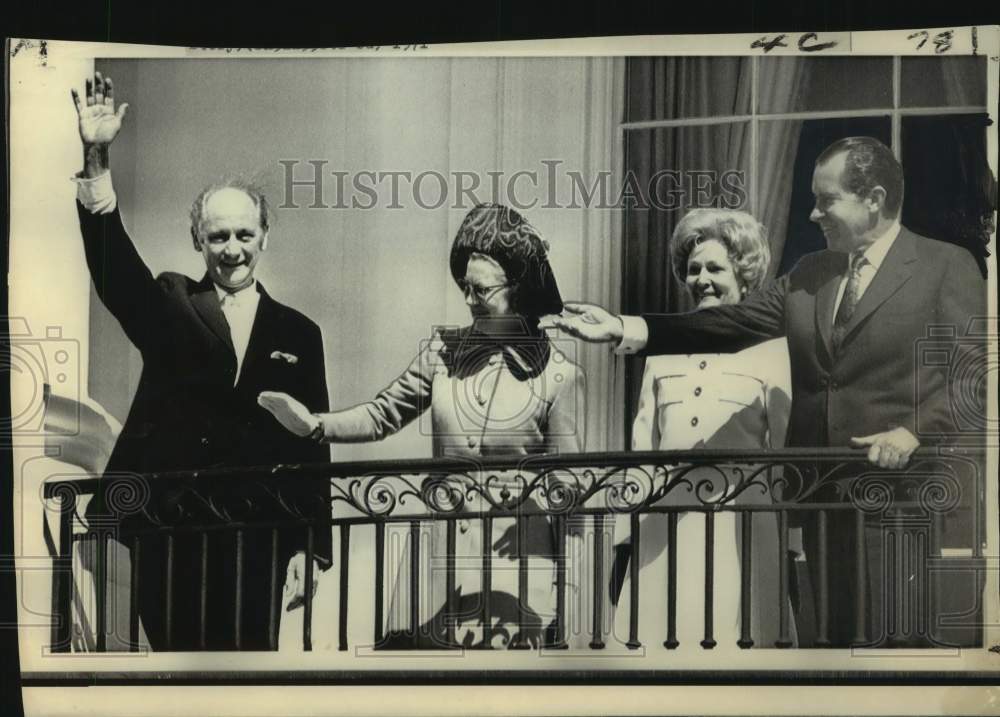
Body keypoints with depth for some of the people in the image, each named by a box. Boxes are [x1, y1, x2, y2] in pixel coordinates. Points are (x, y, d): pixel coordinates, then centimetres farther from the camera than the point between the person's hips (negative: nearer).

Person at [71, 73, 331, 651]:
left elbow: (312, 445, 8)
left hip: (256, 543, 0)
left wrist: (307, 543, 3)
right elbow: (112, 263, -9)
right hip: (169, 534, 0)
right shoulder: (170, 308, 8)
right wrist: (97, 159, -22)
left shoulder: (298, 334, 9)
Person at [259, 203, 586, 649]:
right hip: (437, 551, 3)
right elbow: (383, 414, 8)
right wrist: (315, 425, -8)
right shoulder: (444, 351, 5)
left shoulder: (558, 374, -5)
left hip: (513, 559, -3)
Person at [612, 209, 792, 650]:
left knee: (730, 637, -5)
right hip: (664, 530, 3)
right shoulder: (662, 351, 18)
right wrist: (624, 532, 13)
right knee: (658, 632, -2)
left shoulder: (773, 351, 5)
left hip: (738, 528, -3)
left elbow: (788, 450, 3)